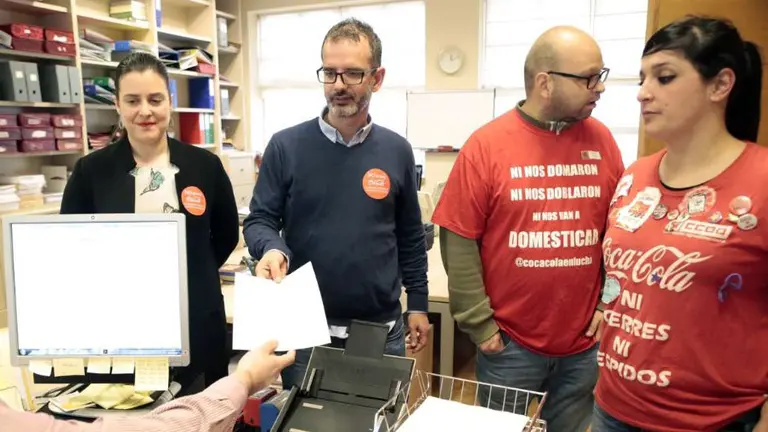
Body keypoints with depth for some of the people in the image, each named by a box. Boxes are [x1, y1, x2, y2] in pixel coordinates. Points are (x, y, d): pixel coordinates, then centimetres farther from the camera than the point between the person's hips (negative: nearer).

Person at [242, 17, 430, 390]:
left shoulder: (396, 151, 0)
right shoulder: (286, 146, -7)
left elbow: (410, 237, 7)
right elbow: (259, 220, -2)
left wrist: (418, 304, 7)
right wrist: (271, 249, -24)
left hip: (382, 330, 2)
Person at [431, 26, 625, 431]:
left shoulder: (601, 140, 0)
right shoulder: (486, 144, -11)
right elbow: (458, 241, -11)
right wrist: (479, 324, -10)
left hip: (585, 344, 3)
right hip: (510, 344, -3)